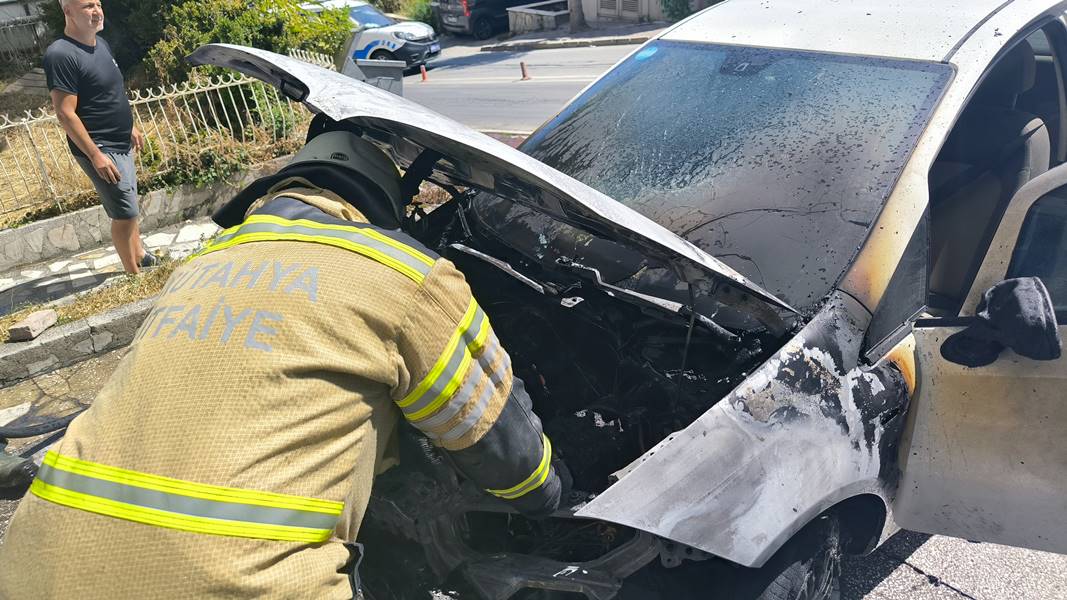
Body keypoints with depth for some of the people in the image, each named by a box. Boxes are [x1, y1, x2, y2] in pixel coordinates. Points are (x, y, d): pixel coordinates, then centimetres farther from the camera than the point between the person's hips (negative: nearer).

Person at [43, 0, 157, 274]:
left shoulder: (101, 43, 7)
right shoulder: (61, 54, -20)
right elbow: (65, 113, -22)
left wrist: (130, 127, 24)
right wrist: (95, 154, -23)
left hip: (121, 145, 9)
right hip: (99, 150, -9)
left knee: (128, 207, 20)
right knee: (124, 213, -4)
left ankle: (140, 256, 36)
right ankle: (134, 274, 7)